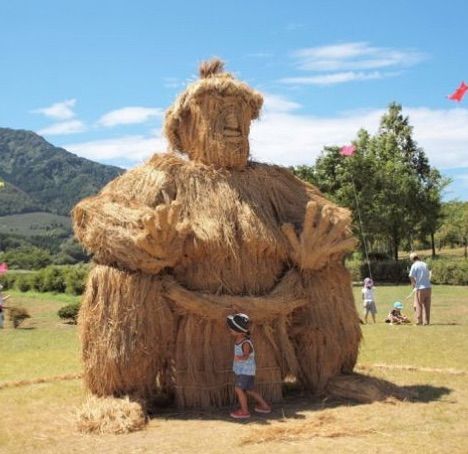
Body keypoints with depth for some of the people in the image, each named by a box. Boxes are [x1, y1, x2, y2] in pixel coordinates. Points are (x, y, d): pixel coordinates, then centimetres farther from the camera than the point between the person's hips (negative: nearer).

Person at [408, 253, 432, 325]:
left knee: (418, 305, 5)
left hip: (420, 288, -5)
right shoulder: (425, 264, 11)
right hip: (428, 287, 5)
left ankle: (419, 321, 6)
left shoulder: (414, 266, -6)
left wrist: (413, 284, 6)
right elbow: (428, 275, 18)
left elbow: (411, 277, -12)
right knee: (427, 306, 9)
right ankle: (426, 321, 11)